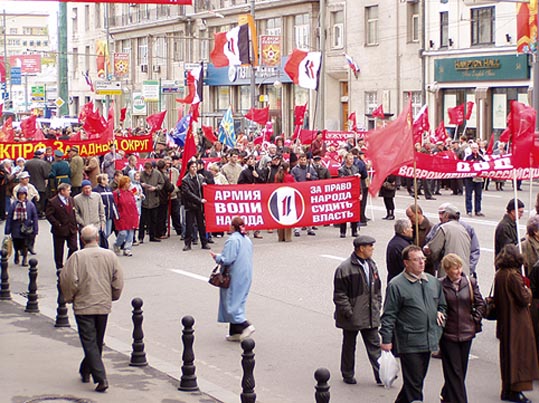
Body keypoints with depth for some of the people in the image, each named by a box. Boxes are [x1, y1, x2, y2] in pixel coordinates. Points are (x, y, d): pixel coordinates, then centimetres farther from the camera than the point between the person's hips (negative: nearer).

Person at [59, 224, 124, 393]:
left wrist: (70, 297, 4)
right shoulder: (110, 255, -2)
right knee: (97, 342, 19)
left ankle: (101, 378, -14)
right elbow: (118, 280, 0)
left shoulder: (77, 257, -11)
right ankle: (86, 371, 34)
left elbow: (68, 280, -14)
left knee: (89, 343, -3)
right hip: (103, 305, 3)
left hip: (83, 305, -3)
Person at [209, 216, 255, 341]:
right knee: (238, 302, 13)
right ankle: (235, 332, 14)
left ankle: (245, 325, -14)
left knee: (231, 303, -1)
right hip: (246, 276, 8)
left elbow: (227, 260, -22)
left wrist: (216, 257, -2)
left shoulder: (232, 240, -17)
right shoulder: (247, 240, 9)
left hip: (235, 277, -8)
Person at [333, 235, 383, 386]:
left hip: (370, 316, 6)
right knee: (349, 346, 10)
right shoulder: (345, 268, -16)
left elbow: (377, 288, 18)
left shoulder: (371, 265, 8)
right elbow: (340, 295, -15)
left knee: (374, 345, 5)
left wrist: (377, 307, 10)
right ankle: (347, 375, 23)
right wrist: (348, 313, -17)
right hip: (352, 317, -6)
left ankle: (381, 375, 5)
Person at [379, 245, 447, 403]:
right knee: (414, 384, -4)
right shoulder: (396, 285, -9)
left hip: (428, 342, 7)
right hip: (409, 344, -7)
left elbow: (441, 303, 27)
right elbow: (389, 315, -8)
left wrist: (440, 312, 6)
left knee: (416, 380, 17)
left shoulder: (433, 281, 11)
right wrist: (386, 340, -11)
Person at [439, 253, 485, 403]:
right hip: (448, 334, -4)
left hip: (466, 332, 4)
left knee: (461, 369, 15)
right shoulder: (440, 285, -9)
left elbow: (480, 304, 9)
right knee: (454, 371, -3)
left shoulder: (470, 283, 1)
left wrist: (475, 321, 2)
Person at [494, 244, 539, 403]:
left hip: (504, 320, 8)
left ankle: (507, 389, 21)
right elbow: (524, 299, -18)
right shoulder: (513, 275, -19)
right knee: (519, 353, -2)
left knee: (507, 353, 15)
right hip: (517, 321, -8)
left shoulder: (498, 275, 4)